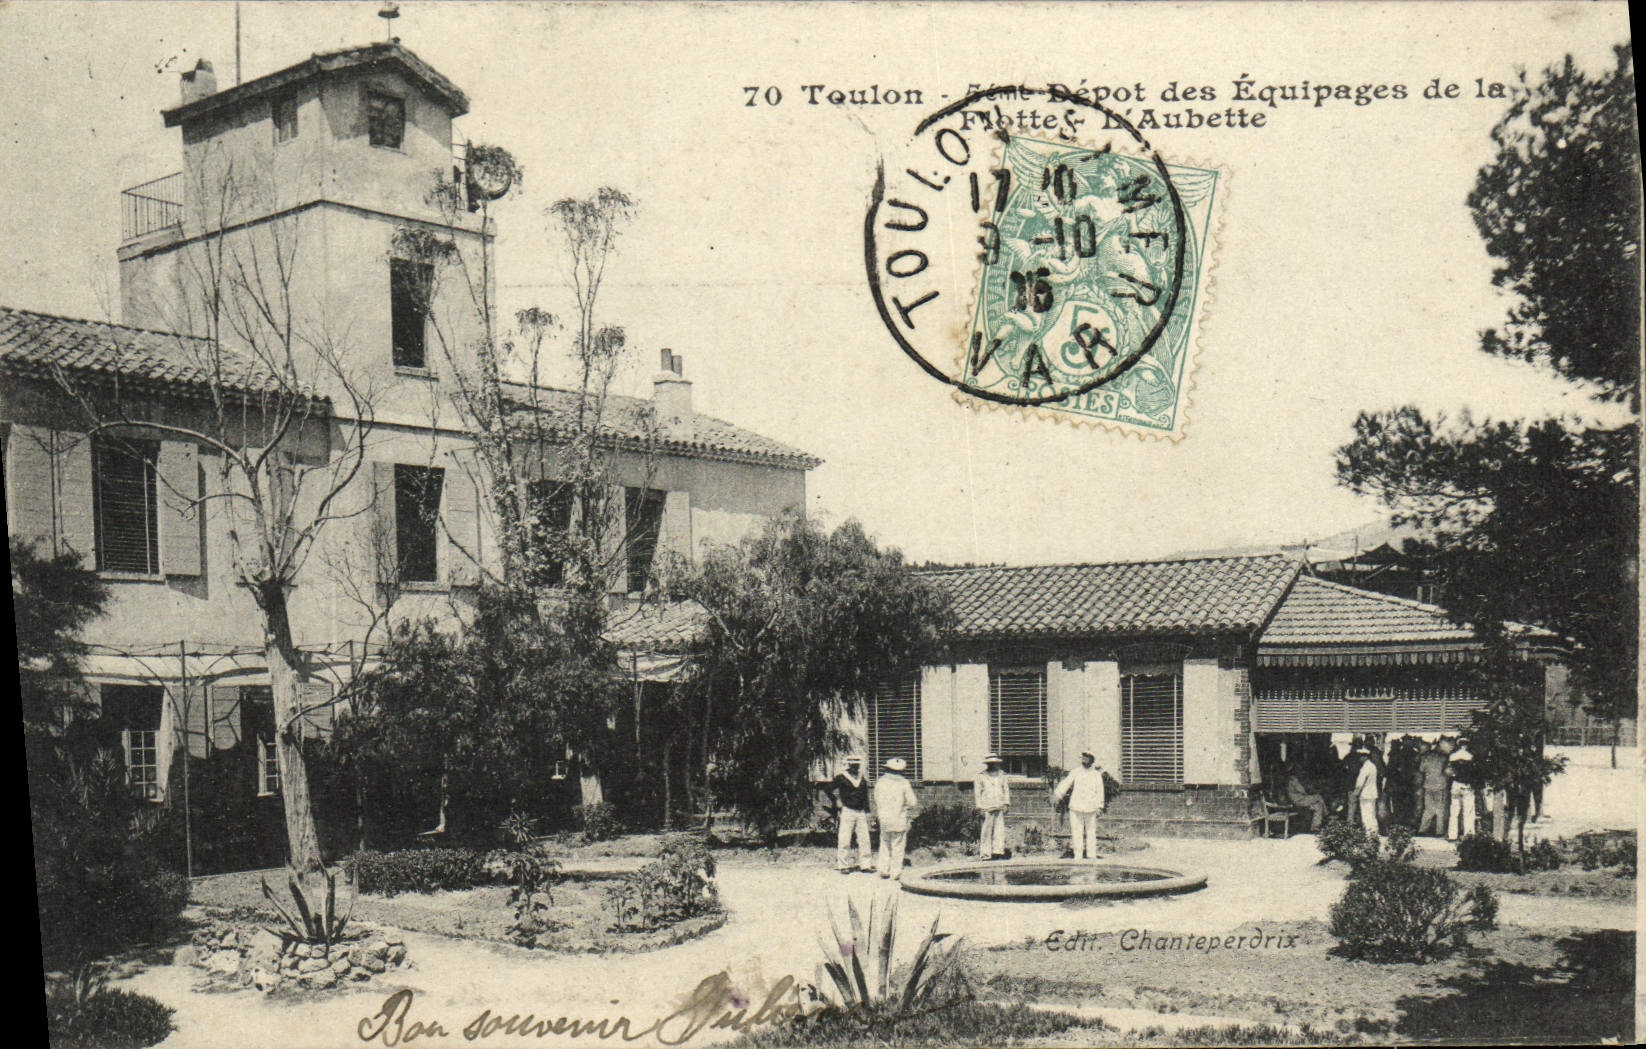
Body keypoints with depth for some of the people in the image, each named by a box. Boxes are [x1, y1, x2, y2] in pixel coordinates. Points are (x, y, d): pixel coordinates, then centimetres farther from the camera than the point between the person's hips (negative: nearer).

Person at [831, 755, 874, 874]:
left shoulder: (863, 780, 13)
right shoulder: (841, 778, -1)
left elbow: (865, 797, 15)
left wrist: (867, 813, 11)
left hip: (861, 812, 4)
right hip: (847, 811, -4)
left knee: (864, 839, 3)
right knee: (844, 840, -5)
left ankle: (865, 864, 10)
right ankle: (843, 865, 3)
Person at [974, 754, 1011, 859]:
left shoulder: (1001, 775, 16)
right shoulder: (981, 776, 7)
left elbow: (1006, 789, 19)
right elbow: (977, 792, 6)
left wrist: (1006, 804, 9)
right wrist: (980, 807, -1)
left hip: (999, 807, 3)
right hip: (987, 808, -3)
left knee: (1000, 830, -5)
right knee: (987, 830, -6)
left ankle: (998, 851, -3)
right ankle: (985, 853, -4)